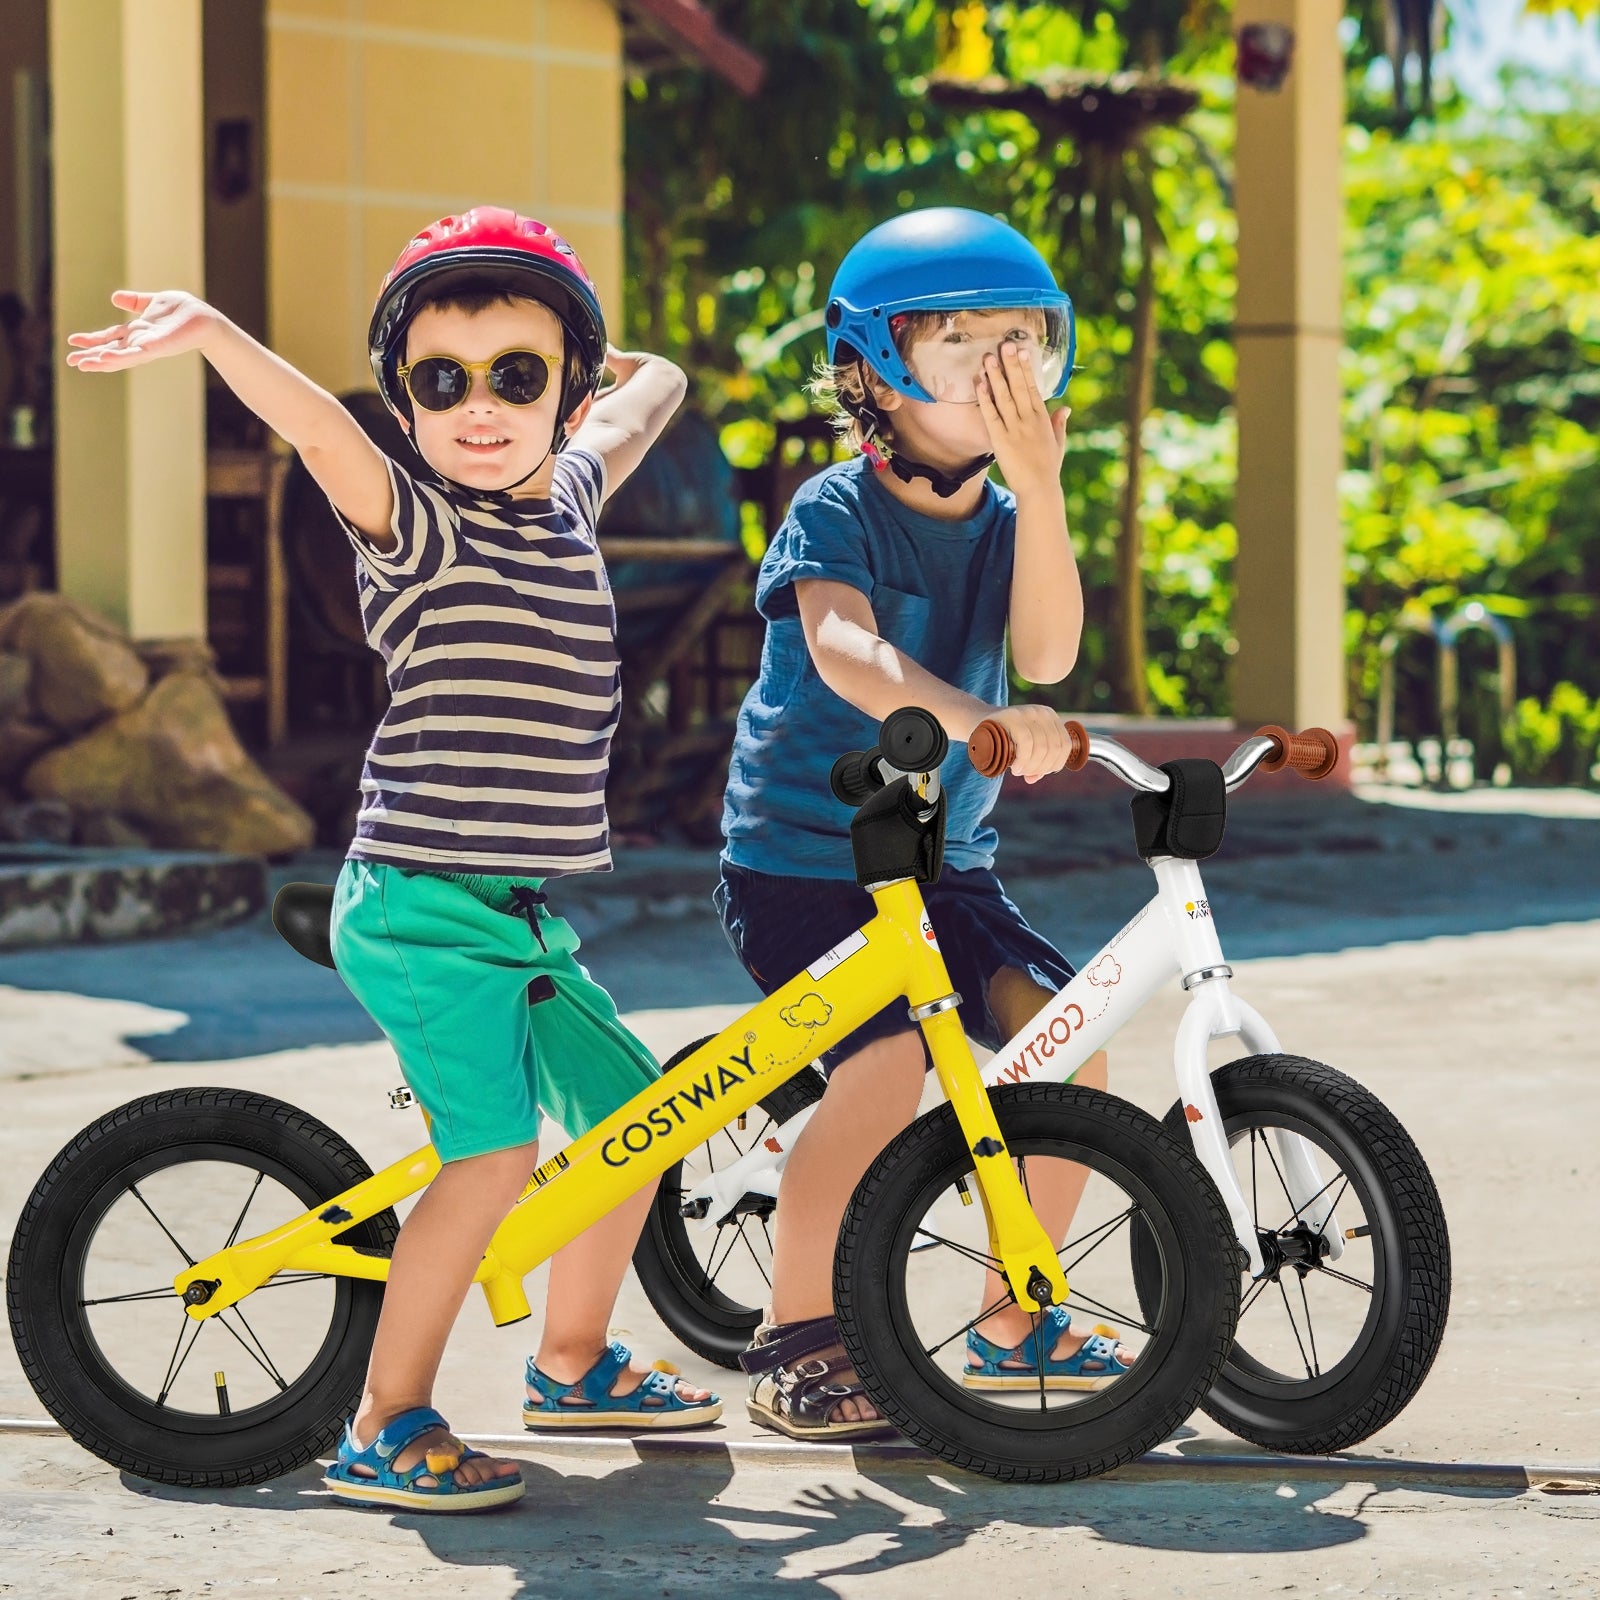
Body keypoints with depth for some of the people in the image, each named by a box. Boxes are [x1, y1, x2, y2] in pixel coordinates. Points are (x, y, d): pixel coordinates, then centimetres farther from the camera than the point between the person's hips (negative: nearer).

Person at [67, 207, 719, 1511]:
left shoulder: (568, 498, 10)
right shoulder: (413, 521, -11)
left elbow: (651, 393, 29)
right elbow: (324, 434, -33)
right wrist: (210, 332, -47)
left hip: (521, 914, 8)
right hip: (423, 907, -8)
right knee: (496, 1154, -19)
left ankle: (574, 1363, 36)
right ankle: (385, 1429, -9)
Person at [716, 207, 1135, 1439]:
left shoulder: (1003, 524, 6)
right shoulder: (837, 513, -12)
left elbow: (1045, 654, -13)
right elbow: (844, 650, -32)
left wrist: (1036, 484, -24)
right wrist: (977, 719, -50)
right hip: (802, 860, -6)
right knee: (885, 1063, -25)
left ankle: (1015, 1322, 6)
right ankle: (796, 1335, -8)